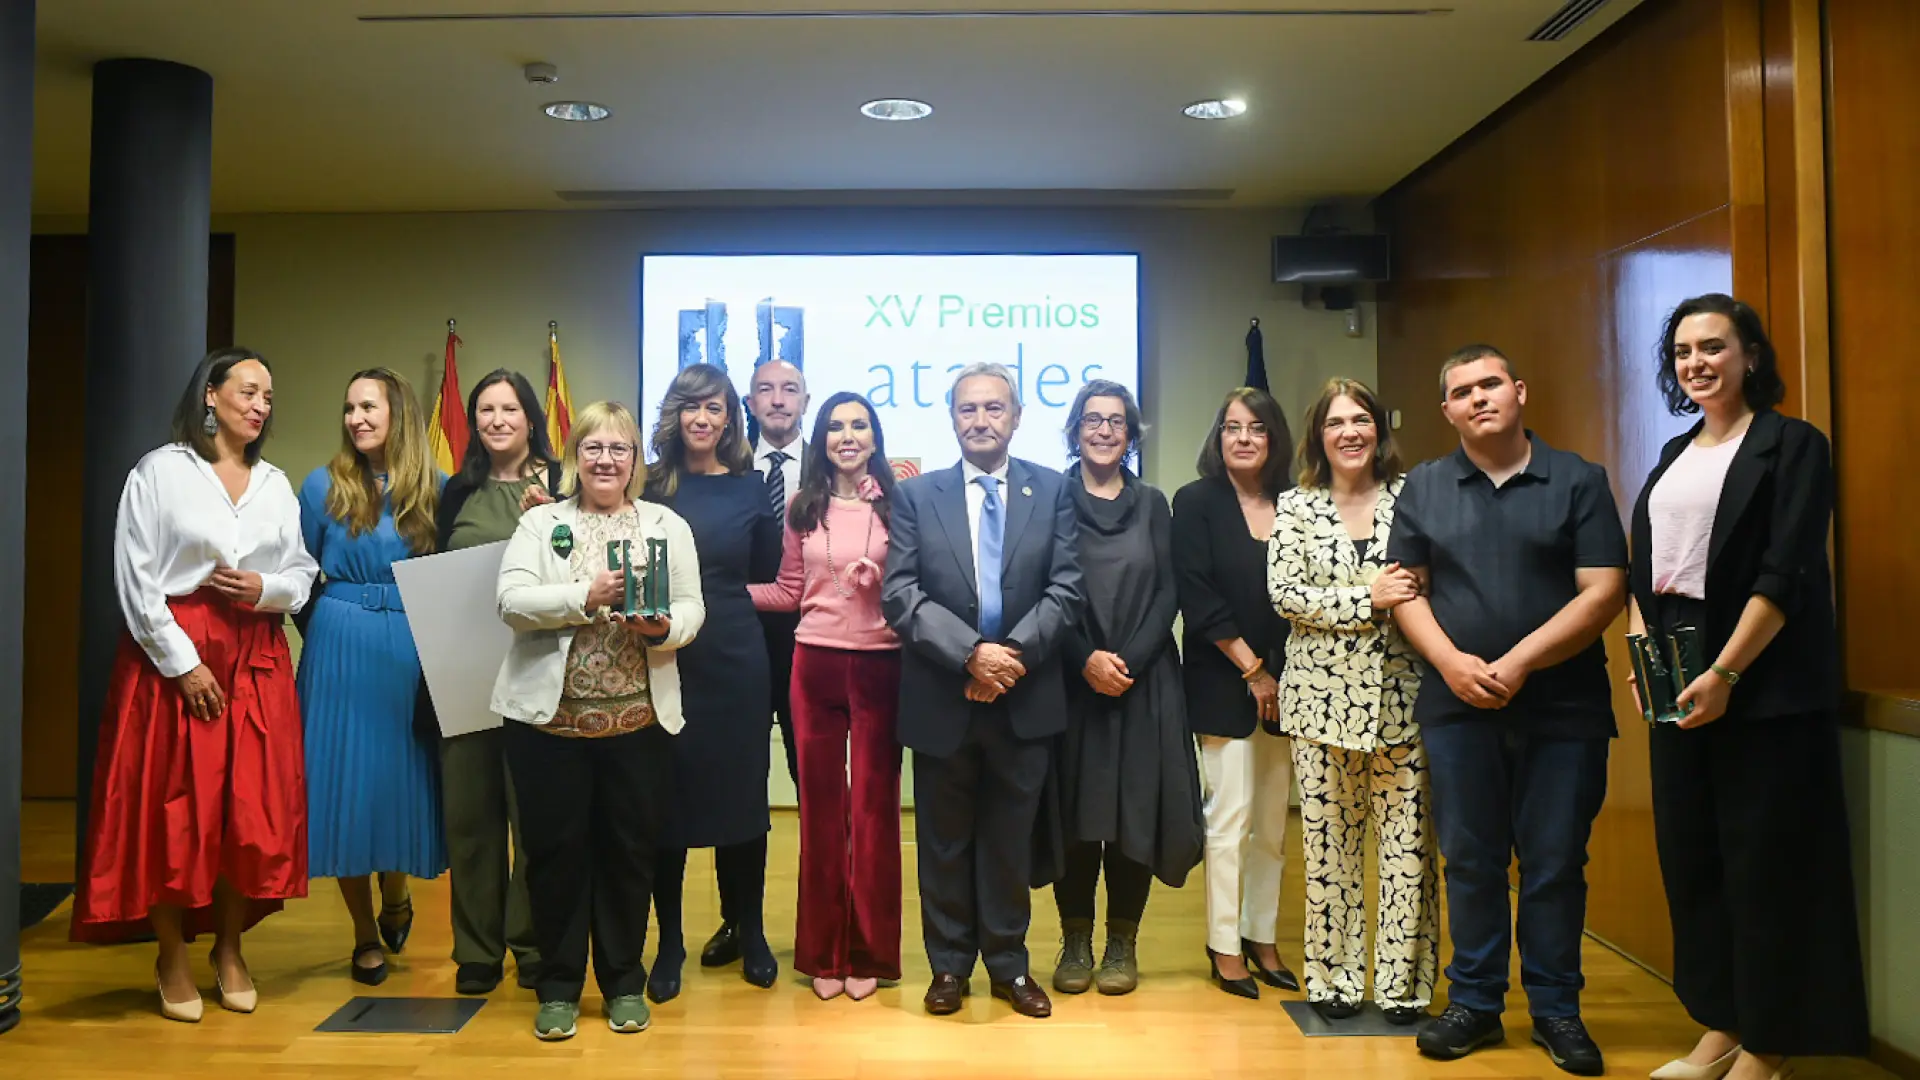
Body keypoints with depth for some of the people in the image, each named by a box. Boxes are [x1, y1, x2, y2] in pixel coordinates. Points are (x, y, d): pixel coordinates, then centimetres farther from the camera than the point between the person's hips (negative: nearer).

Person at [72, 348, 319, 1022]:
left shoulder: (276, 484, 12)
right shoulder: (160, 471, -2)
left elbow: (304, 575, 13)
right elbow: (136, 580, -8)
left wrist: (267, 588, -10)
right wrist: (183, 663, -12)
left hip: (257, 662, 4)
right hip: (173, 656, -4)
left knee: (252, 808, 3)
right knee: (173, 810, 0)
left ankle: (229, 951, 20)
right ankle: (172, 961, 15)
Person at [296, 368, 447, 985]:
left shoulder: (436, 491, 3)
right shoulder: (325, 486, 2)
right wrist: (325, 635, 7)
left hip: (413, 652, 0)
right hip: (342, 651, 0)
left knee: (403, 779, 4)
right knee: (344, 782, 4)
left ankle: (395, 899, 34)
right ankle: (365, 935, 20)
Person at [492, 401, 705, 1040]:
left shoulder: (668, 525, 9)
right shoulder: (540, 522, 5)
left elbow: (692, 609, 4)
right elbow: (512, 602, -8)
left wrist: (664, 627, -18)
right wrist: (586, 597, -20)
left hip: (638, 719, 1)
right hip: (550, 718, -1)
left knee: (630, 852, 8)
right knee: (557, 852, 6)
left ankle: (624, 982, 24)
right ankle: (558, 986, 22)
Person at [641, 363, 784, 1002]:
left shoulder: (750, 488, 3)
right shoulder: (648, 487, 3)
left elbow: (766, 573, 7)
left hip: (734, 662, 0)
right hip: (662, 660, 0)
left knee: (741, 796, 8)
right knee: (665, 801, 5)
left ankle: (750, 935, 25)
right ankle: (669, 943, 19)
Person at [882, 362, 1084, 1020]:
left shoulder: (1052, 491, 4)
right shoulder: (917, 495, 3)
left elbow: (1066, 589, -3)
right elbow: (900, 595, -7)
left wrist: (1014, 655, -15)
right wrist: (972, 655, -17)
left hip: (1025, 698, 1)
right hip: (941, 700, 0)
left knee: (1010, 837, 12)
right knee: (944, 840, 11)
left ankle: (1009, 964, 27)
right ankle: (949, 965, 26)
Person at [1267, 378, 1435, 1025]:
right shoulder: (1295, 507, 6)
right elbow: (1284, 594, -4)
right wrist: (1367, 599, -13)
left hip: (1399, 694, 0)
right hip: (1324, 693, 0)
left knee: (1407, 838, 2)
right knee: (1329, 839, 6)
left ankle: (1403, 983, 16)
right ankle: (1334, 979, 19)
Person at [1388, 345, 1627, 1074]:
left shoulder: (1577, 481, 2)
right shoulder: (1423, 488, 9)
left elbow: (1603, 590, -6)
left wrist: (1518, 663, -14)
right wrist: (1452, 662, -10)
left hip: (1562, 707, -1)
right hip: (1458, 706, 2)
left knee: (1555, 864, 5)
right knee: (1470, 861, 8)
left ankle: (1556, 1008, 20)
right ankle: (1474, 1002, 20)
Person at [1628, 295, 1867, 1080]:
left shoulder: (1792, 444, -4)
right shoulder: (1675, 455, 15)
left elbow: (1786, 574, -13)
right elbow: (1642, 568, 16)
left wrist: (1725, 673, -20)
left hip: (1763, 686, -6)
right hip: (1677, 678, 6)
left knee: (1764, 862, 0)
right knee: (1689, 858, 9)